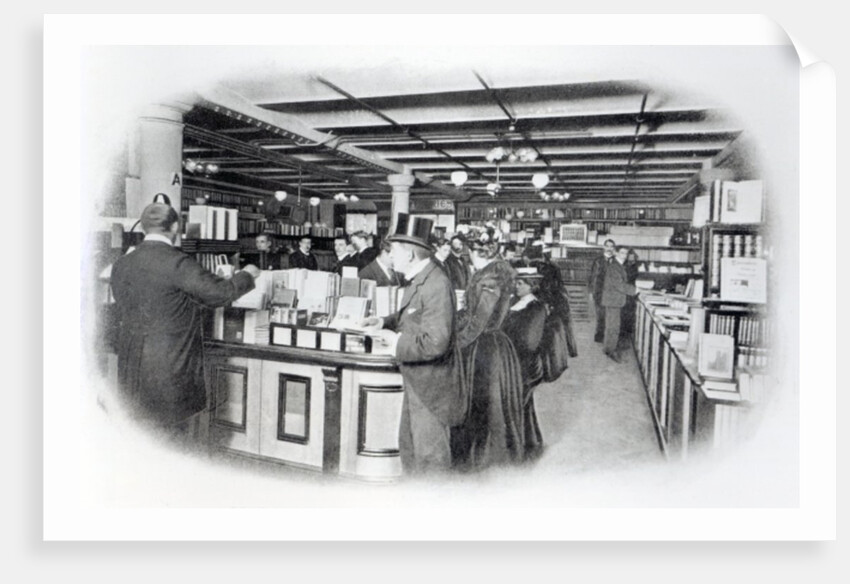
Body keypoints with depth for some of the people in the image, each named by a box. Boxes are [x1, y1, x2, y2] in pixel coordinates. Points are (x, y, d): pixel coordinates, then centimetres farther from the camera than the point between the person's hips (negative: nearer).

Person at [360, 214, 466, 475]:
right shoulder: (417, 280, 5)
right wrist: (385, 322, 5)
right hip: (416, 382, 10)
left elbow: (435, 343, -30)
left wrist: (397, 342, -19)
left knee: (430, 455, 6)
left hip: (431, 384, -10)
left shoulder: (436, 285, -26)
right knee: (408, 445, 24)